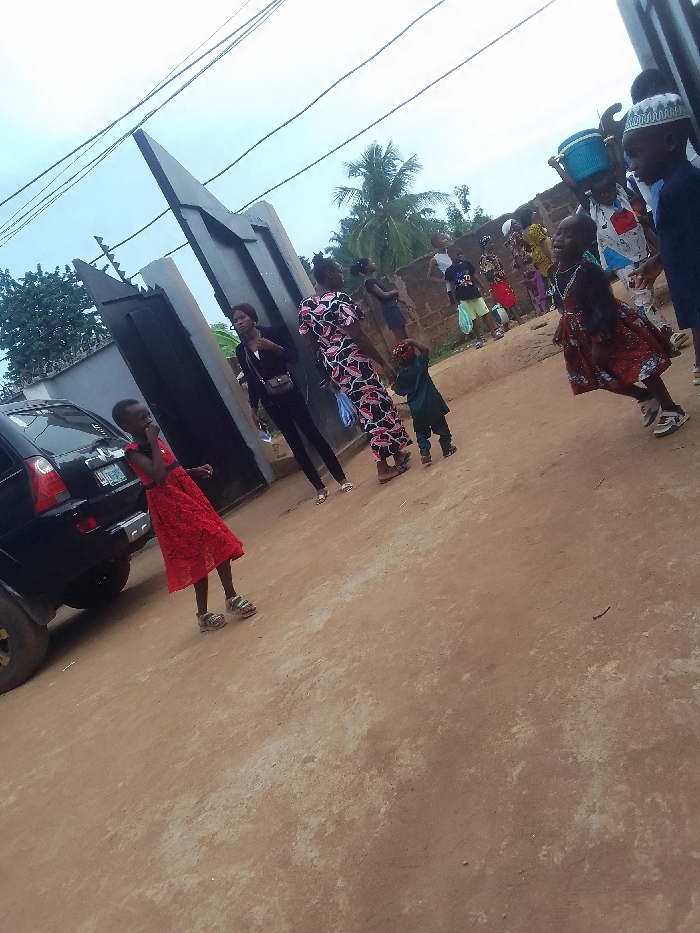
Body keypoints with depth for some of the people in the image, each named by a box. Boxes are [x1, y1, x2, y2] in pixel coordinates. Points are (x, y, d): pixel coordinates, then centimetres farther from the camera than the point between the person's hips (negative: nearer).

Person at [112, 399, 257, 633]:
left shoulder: (156, 442, 12)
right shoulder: (133, 452, -13)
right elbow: (159, 476, -28)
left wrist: (195, 471, 6)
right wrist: (153, 441, -22)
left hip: (188, 495, 8)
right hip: (169, 506, -8)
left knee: (219, 543, 8)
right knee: (198, 557, -4)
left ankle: (232, 598, 20)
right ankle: (203, 614, 11)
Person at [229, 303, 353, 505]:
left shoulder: (271, 333, -1)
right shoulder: (241, 350, 7)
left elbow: (295, 356, -7)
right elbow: (251, 382, 11)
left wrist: (273, 347, -22)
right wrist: (253, 408, 9)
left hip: (290, 393, -3)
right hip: (270, 401, 3)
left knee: (313, 434, -4)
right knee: (294, 443, 4)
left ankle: (341, 478, 6)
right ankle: (319, 487, 12)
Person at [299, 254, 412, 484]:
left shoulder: (305, 306, 8)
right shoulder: (339, 299, -15)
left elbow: (313, 344, 12)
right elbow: (358, 337, -19)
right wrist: (384, 363, -14)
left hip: (332, 366, 8)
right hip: (353, 361, -8)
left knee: (367, 410, 17)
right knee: (376, 407, 4)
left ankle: (396, 453, 29)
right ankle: (385, 467, 13)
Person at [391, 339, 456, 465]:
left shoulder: (401, 376, -2)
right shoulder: (419, 364, -8)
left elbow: (400, 391, 7)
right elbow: (425, 350, 0)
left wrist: (394, 385, 25)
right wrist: (412, 342, -2)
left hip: (417, 409, 1)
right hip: (432, 403, -1)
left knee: (421, 432, 13)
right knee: (441, 426, 13)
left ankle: (424, 450, -4)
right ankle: (447, 447, 18)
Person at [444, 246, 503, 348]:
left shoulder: (466, 263, 6)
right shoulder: (449, 271, -4)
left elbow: (475, 276, 11)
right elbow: (452, 287, -3)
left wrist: (483, 287, 8)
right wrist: (456, 301, -6)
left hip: (475, 293, 3)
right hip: (463, 298, -3)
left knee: (485, 313, 4)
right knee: (473, 319, 3)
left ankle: (494, 332, 14)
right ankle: (479, 339, 13)